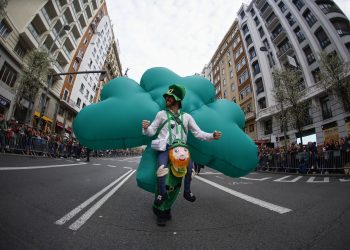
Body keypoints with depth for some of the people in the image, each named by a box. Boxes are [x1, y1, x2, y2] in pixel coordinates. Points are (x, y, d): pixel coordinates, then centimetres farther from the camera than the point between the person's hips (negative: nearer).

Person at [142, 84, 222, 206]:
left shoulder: (187, 116, 10)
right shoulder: (161, 114, 7)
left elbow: (198, 132, 6)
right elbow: (152, 131, 3)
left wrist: (212, 136, -9)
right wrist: (146, 128, -20)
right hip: (165, 146, -1)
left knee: (191, 166, -16)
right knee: (162, 167, -27)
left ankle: (187, 191, 12)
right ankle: (161, 193, -2)